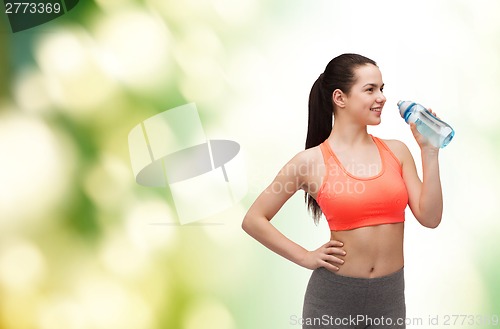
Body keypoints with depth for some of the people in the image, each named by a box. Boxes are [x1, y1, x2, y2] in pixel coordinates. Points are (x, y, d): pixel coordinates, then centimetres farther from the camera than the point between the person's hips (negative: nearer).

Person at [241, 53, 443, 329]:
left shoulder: (396, 151, 2)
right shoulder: (312, 161, -8)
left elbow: (429, 218, -3)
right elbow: (253, 220, -3)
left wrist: (429, 151, -6)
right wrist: (306, 257, -7)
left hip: (390, 294, 4)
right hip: (334, 295, -3)